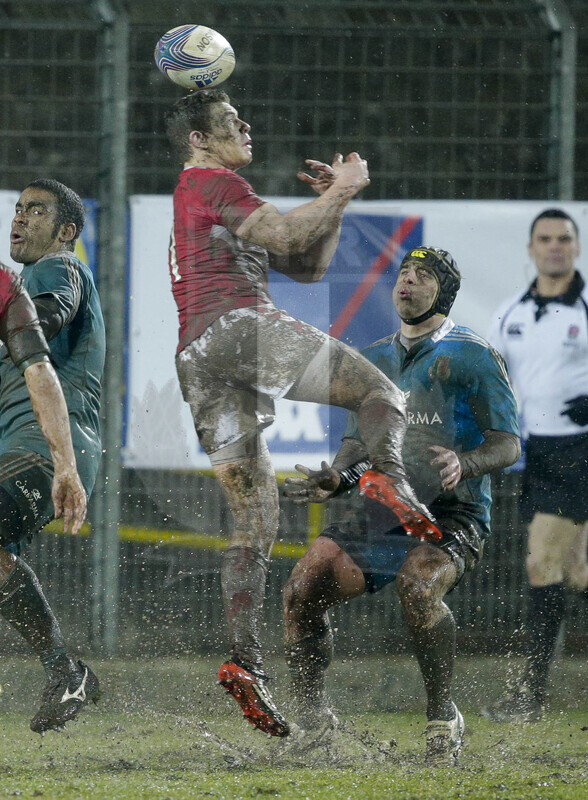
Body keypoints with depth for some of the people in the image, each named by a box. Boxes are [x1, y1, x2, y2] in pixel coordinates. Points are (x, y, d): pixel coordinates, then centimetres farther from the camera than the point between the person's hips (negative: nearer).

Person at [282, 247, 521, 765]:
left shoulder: (472, 356, 0)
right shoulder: (374, 360, 19)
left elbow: (508, 444, -4)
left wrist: (461, 463, -25)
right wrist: (335, 479, 1)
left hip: (451, 515, -6)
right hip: (376, 512, 6)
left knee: (419, 586, -36)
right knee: (303, 590, -15)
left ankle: (443, 717, -21)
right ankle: (313, 716, 1)